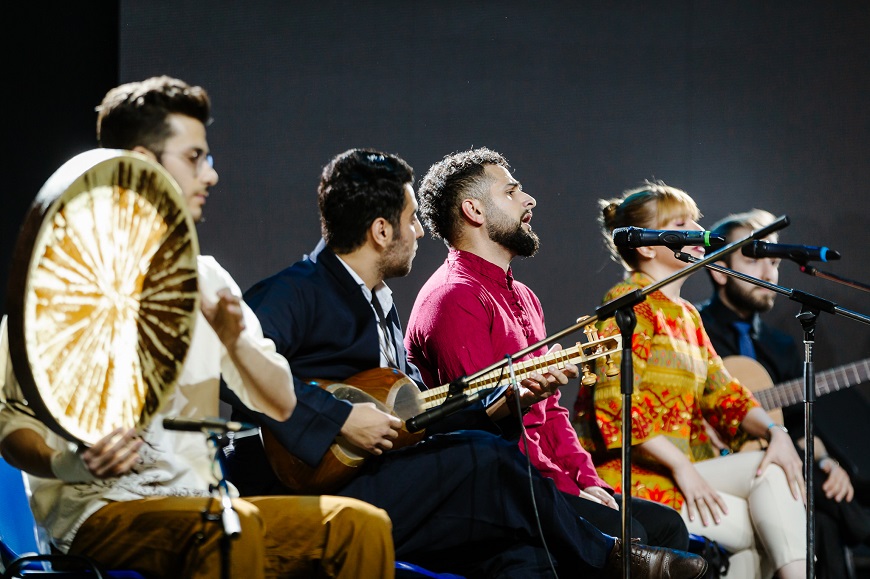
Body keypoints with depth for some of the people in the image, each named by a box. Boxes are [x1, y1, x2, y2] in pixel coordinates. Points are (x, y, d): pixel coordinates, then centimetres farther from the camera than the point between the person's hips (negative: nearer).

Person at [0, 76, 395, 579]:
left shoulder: (206, 278, 15)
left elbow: (280, 404, 12)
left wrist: (235, 340, -8)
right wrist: (69, 466, -26)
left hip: (196, 504, 6)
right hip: (97, 511, -6)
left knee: (361, 525, -16)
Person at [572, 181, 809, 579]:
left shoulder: (686, 315, 22)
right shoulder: (629, 304, -6)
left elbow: (722, 392, 14)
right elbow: (617, 405, -17)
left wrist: (774, 431, -6)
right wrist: (683, 469, -19)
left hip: (680, 469, 8)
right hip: (628, 477, -8)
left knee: (773, 471, -15)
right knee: (768, 533, -18)